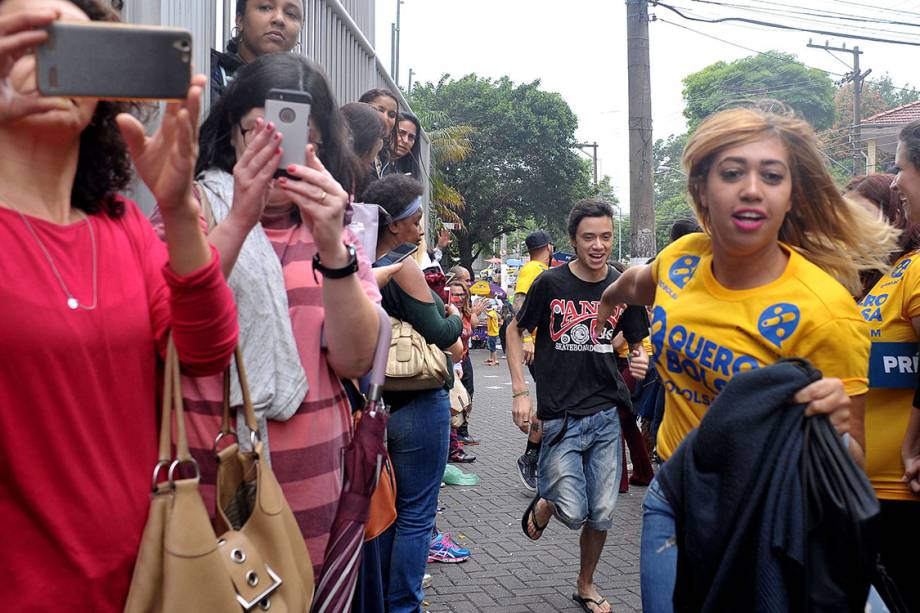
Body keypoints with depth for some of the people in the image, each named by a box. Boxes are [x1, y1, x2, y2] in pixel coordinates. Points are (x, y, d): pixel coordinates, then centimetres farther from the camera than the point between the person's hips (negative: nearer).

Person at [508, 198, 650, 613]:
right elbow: (515, 330, 3)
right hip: (560, 417, -3)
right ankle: (544, 503, 28)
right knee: (573, 513, -8)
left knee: (602, 513, 8)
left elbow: (638, 343, 13)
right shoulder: (551, 283, -8)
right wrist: (520, 392, -4)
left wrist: (641, 361, -12)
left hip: (606, 414, 3)